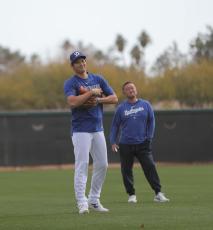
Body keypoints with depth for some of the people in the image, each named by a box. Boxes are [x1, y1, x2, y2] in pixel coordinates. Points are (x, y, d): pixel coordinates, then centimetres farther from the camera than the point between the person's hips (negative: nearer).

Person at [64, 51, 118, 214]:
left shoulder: (98, 79, 11)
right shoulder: (70, 83, -4)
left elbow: (114, 98, 5)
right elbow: (72, 102, -23)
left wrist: (97, 100, -10)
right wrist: (91, 93, -16)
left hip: (98, 129, 6)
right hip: (81, 130, -6)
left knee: (102, 164, 7)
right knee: (82, 165, -11)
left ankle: (94, 200, 18)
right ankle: (82, 203, -12)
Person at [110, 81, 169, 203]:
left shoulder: (145, 105, 6)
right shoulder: (121, 108, 5)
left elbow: (151, 121, 9)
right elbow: (115, 125, 8)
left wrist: (149, 138, 0)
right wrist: (113, 142, -1)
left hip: (143, 144, 0)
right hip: (125, 145, 1)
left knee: (150, 167, -8)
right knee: (126, 170, 2)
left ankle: (158, 193, -9)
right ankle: (132, 195, 13)